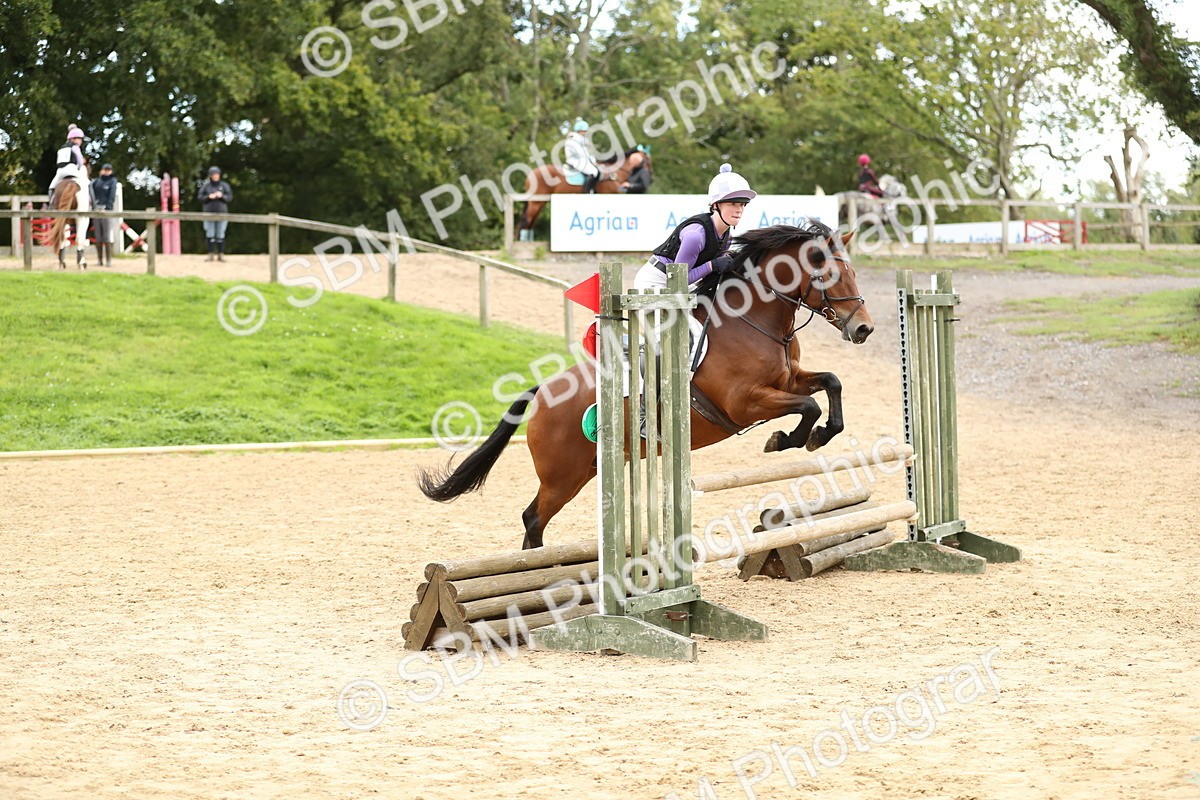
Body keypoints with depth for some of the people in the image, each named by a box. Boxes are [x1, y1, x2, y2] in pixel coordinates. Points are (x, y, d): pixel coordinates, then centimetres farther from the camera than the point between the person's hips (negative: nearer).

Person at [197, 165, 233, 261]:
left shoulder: (224, 185, 6)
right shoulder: (206, 186, 6)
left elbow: (230, 197, 3)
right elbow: (199, 197, 3)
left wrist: (222, 196, -14)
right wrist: (208, 197, -13)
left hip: (221, 213, 0)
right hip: (209, 213, 0)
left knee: (220, 235, 0)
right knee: (210, 235, -1)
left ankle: (221, 254, 4)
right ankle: (210, 254, 2)